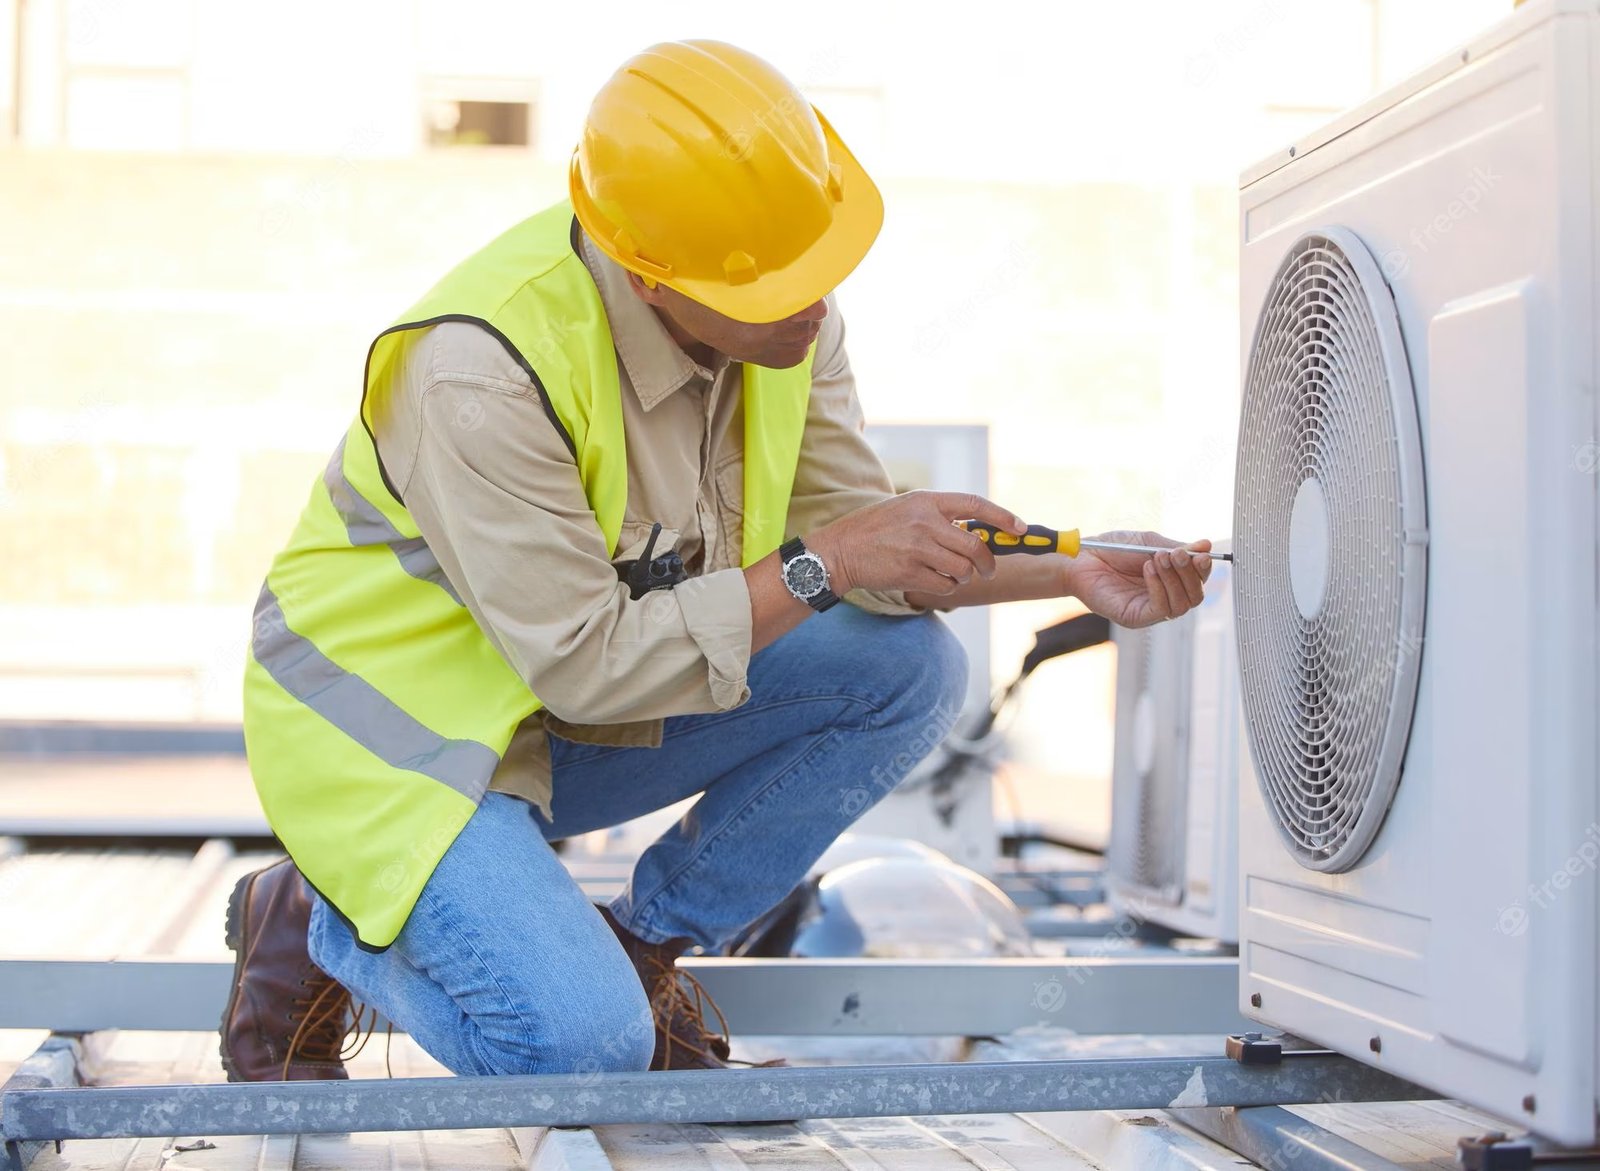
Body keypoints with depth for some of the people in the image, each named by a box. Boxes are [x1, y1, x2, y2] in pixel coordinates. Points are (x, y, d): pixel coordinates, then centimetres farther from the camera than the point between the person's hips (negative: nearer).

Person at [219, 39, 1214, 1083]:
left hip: (601, 686, 7)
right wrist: (817, 565, -29)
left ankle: (644, 946, 4)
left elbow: (852, 521, -1)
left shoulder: (786, 315, -10)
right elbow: (586, 665, -30)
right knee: (582, 1045, -26)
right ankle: (311, 928, 5)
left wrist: (1069, 574, -15)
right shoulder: (483, 370, -32)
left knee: (909, 665, -12)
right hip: (400, 717, -7)